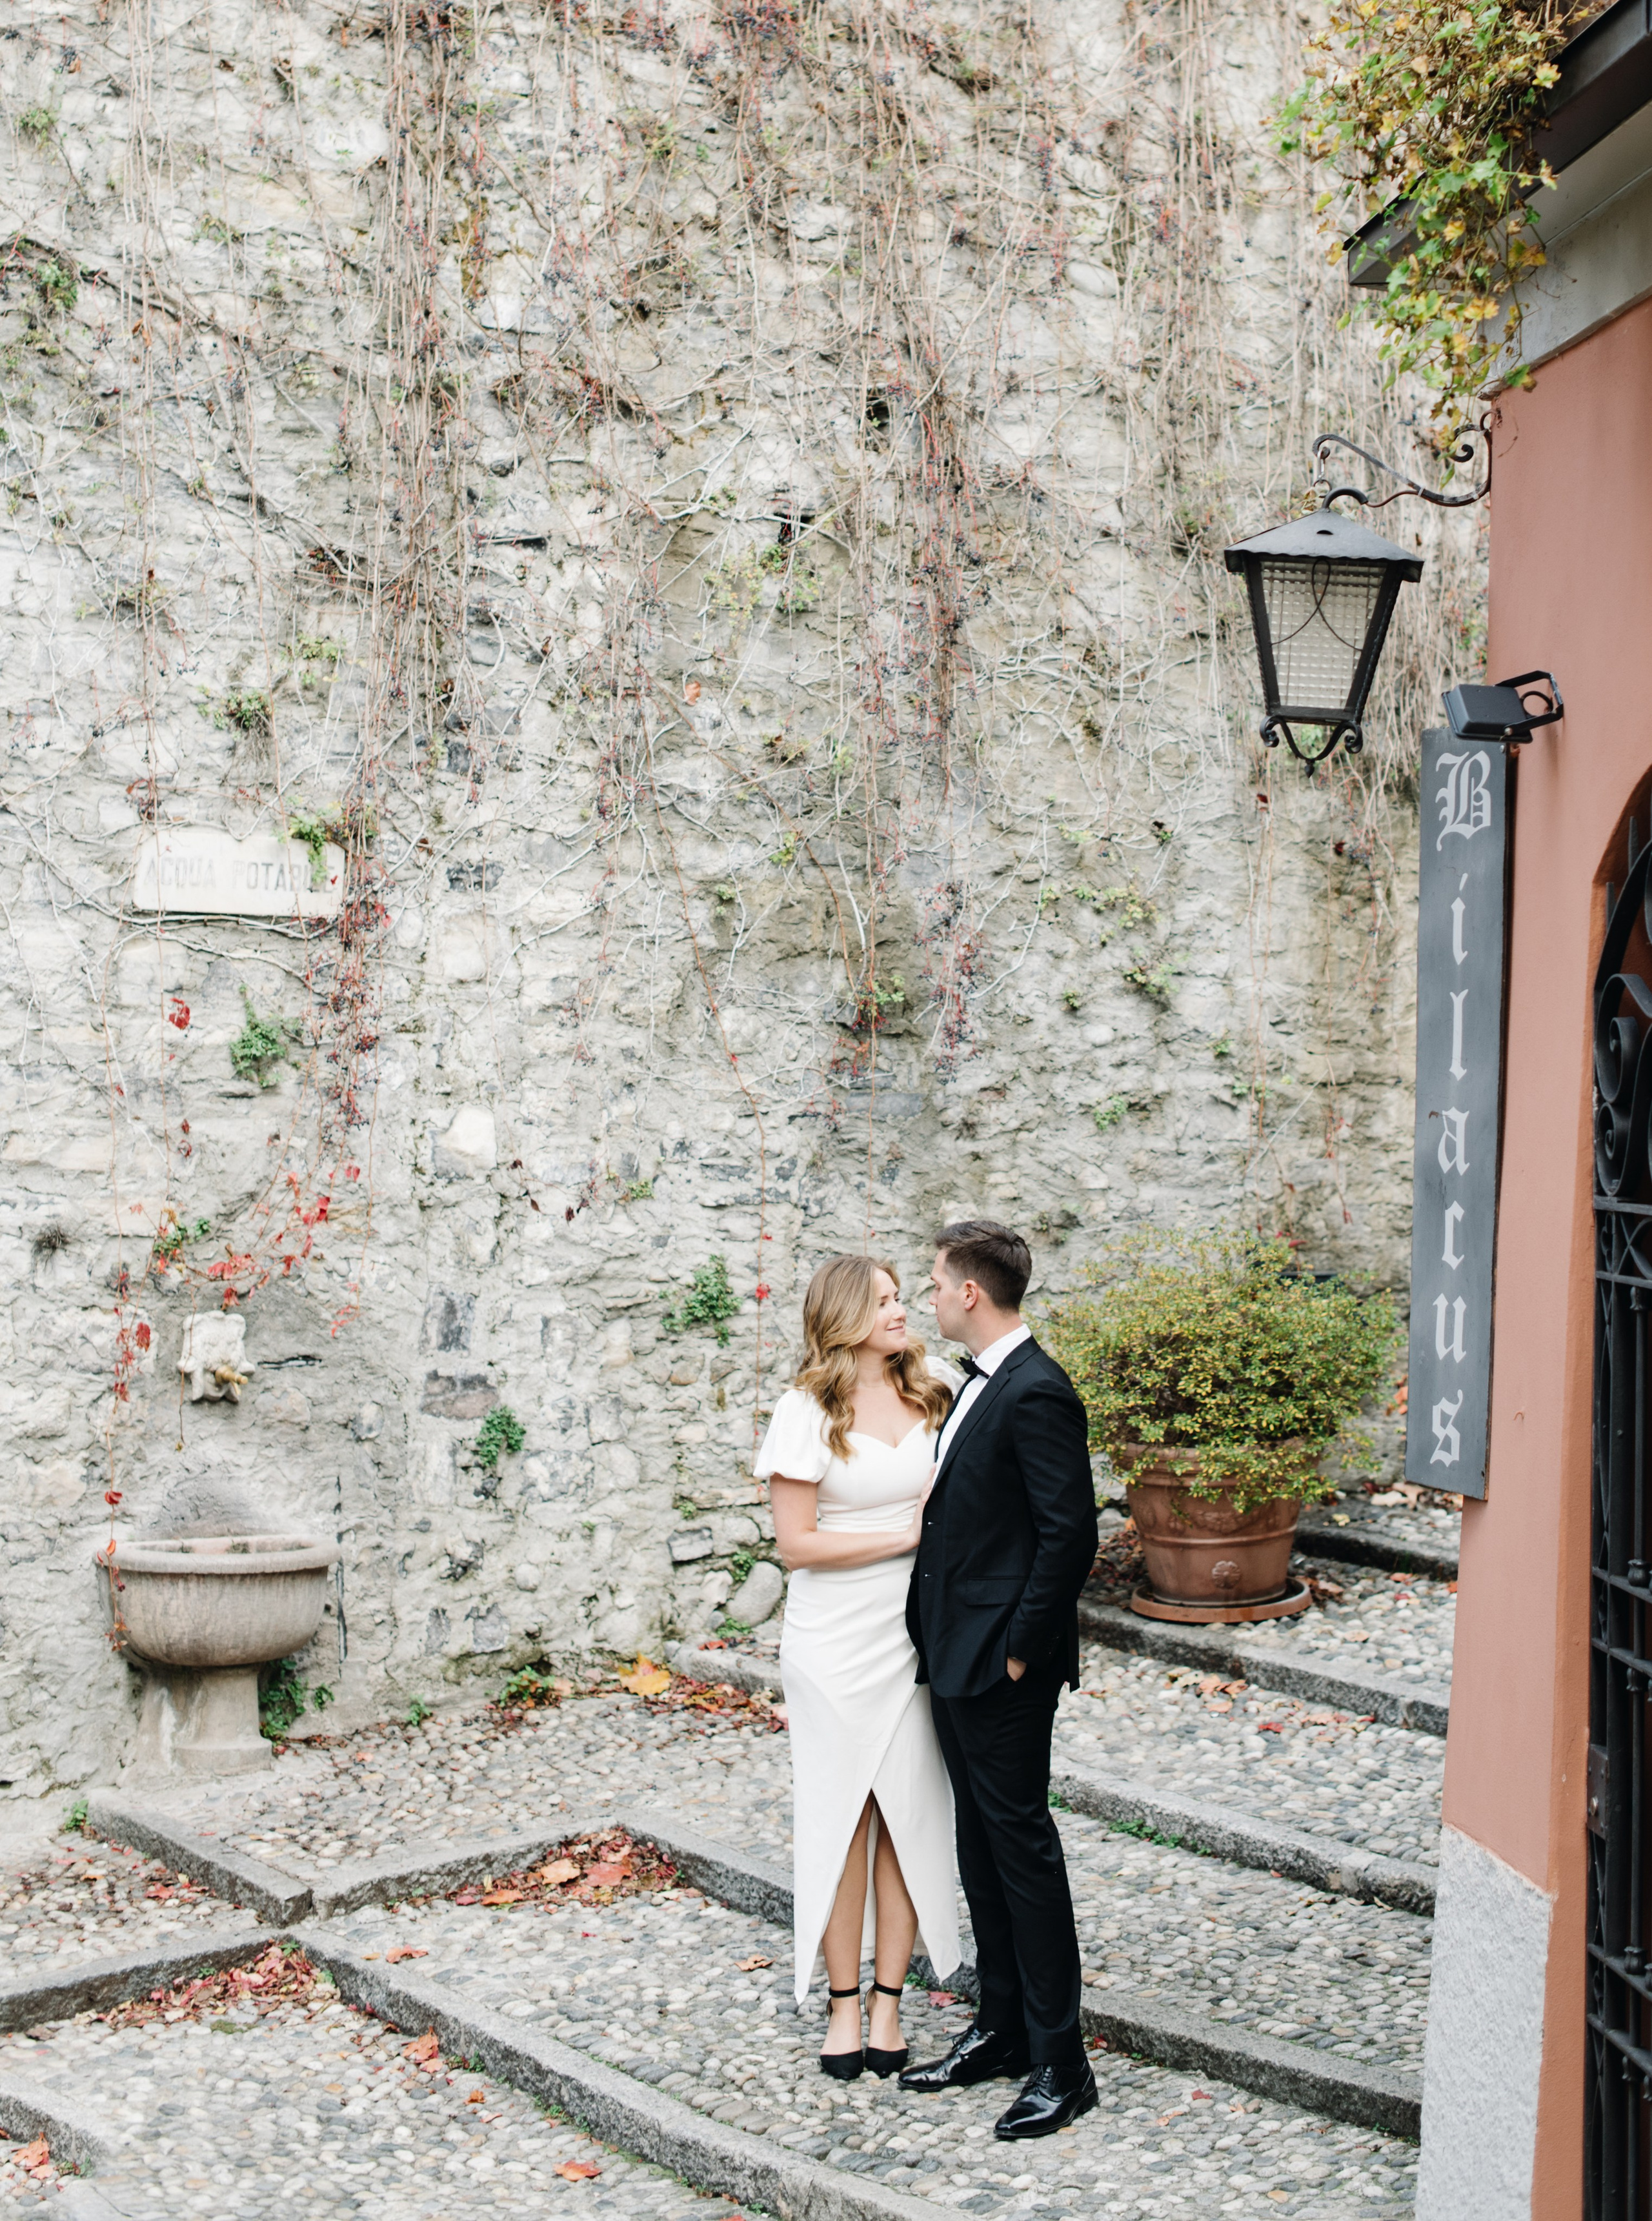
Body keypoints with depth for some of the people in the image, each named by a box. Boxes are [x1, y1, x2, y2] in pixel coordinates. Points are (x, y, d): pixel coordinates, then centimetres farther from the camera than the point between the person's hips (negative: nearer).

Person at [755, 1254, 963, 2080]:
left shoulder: (931, 1398, 4)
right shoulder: (807, 1413, -9)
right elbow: (797, 1544, -12)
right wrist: (905, 1536, -13)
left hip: (917, 1632, 4)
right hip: (836, 1639, -4)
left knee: (910, 1816, 6)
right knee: (841, 1817, 5)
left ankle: (888, 2003, 18)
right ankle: (844, 2003, 18)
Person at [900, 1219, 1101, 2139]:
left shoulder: (1036, 1393, -19)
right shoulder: (986, 1383, 12)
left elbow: (1072, 1532, -22)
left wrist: (1021, 1648, -17)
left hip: (1003, 1665, -10)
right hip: (960, 1659, 10)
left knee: (1022, 1847, -3)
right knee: (980, 1846, 16)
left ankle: (1061, 2063, 7)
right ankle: (1003, 2029, 28)